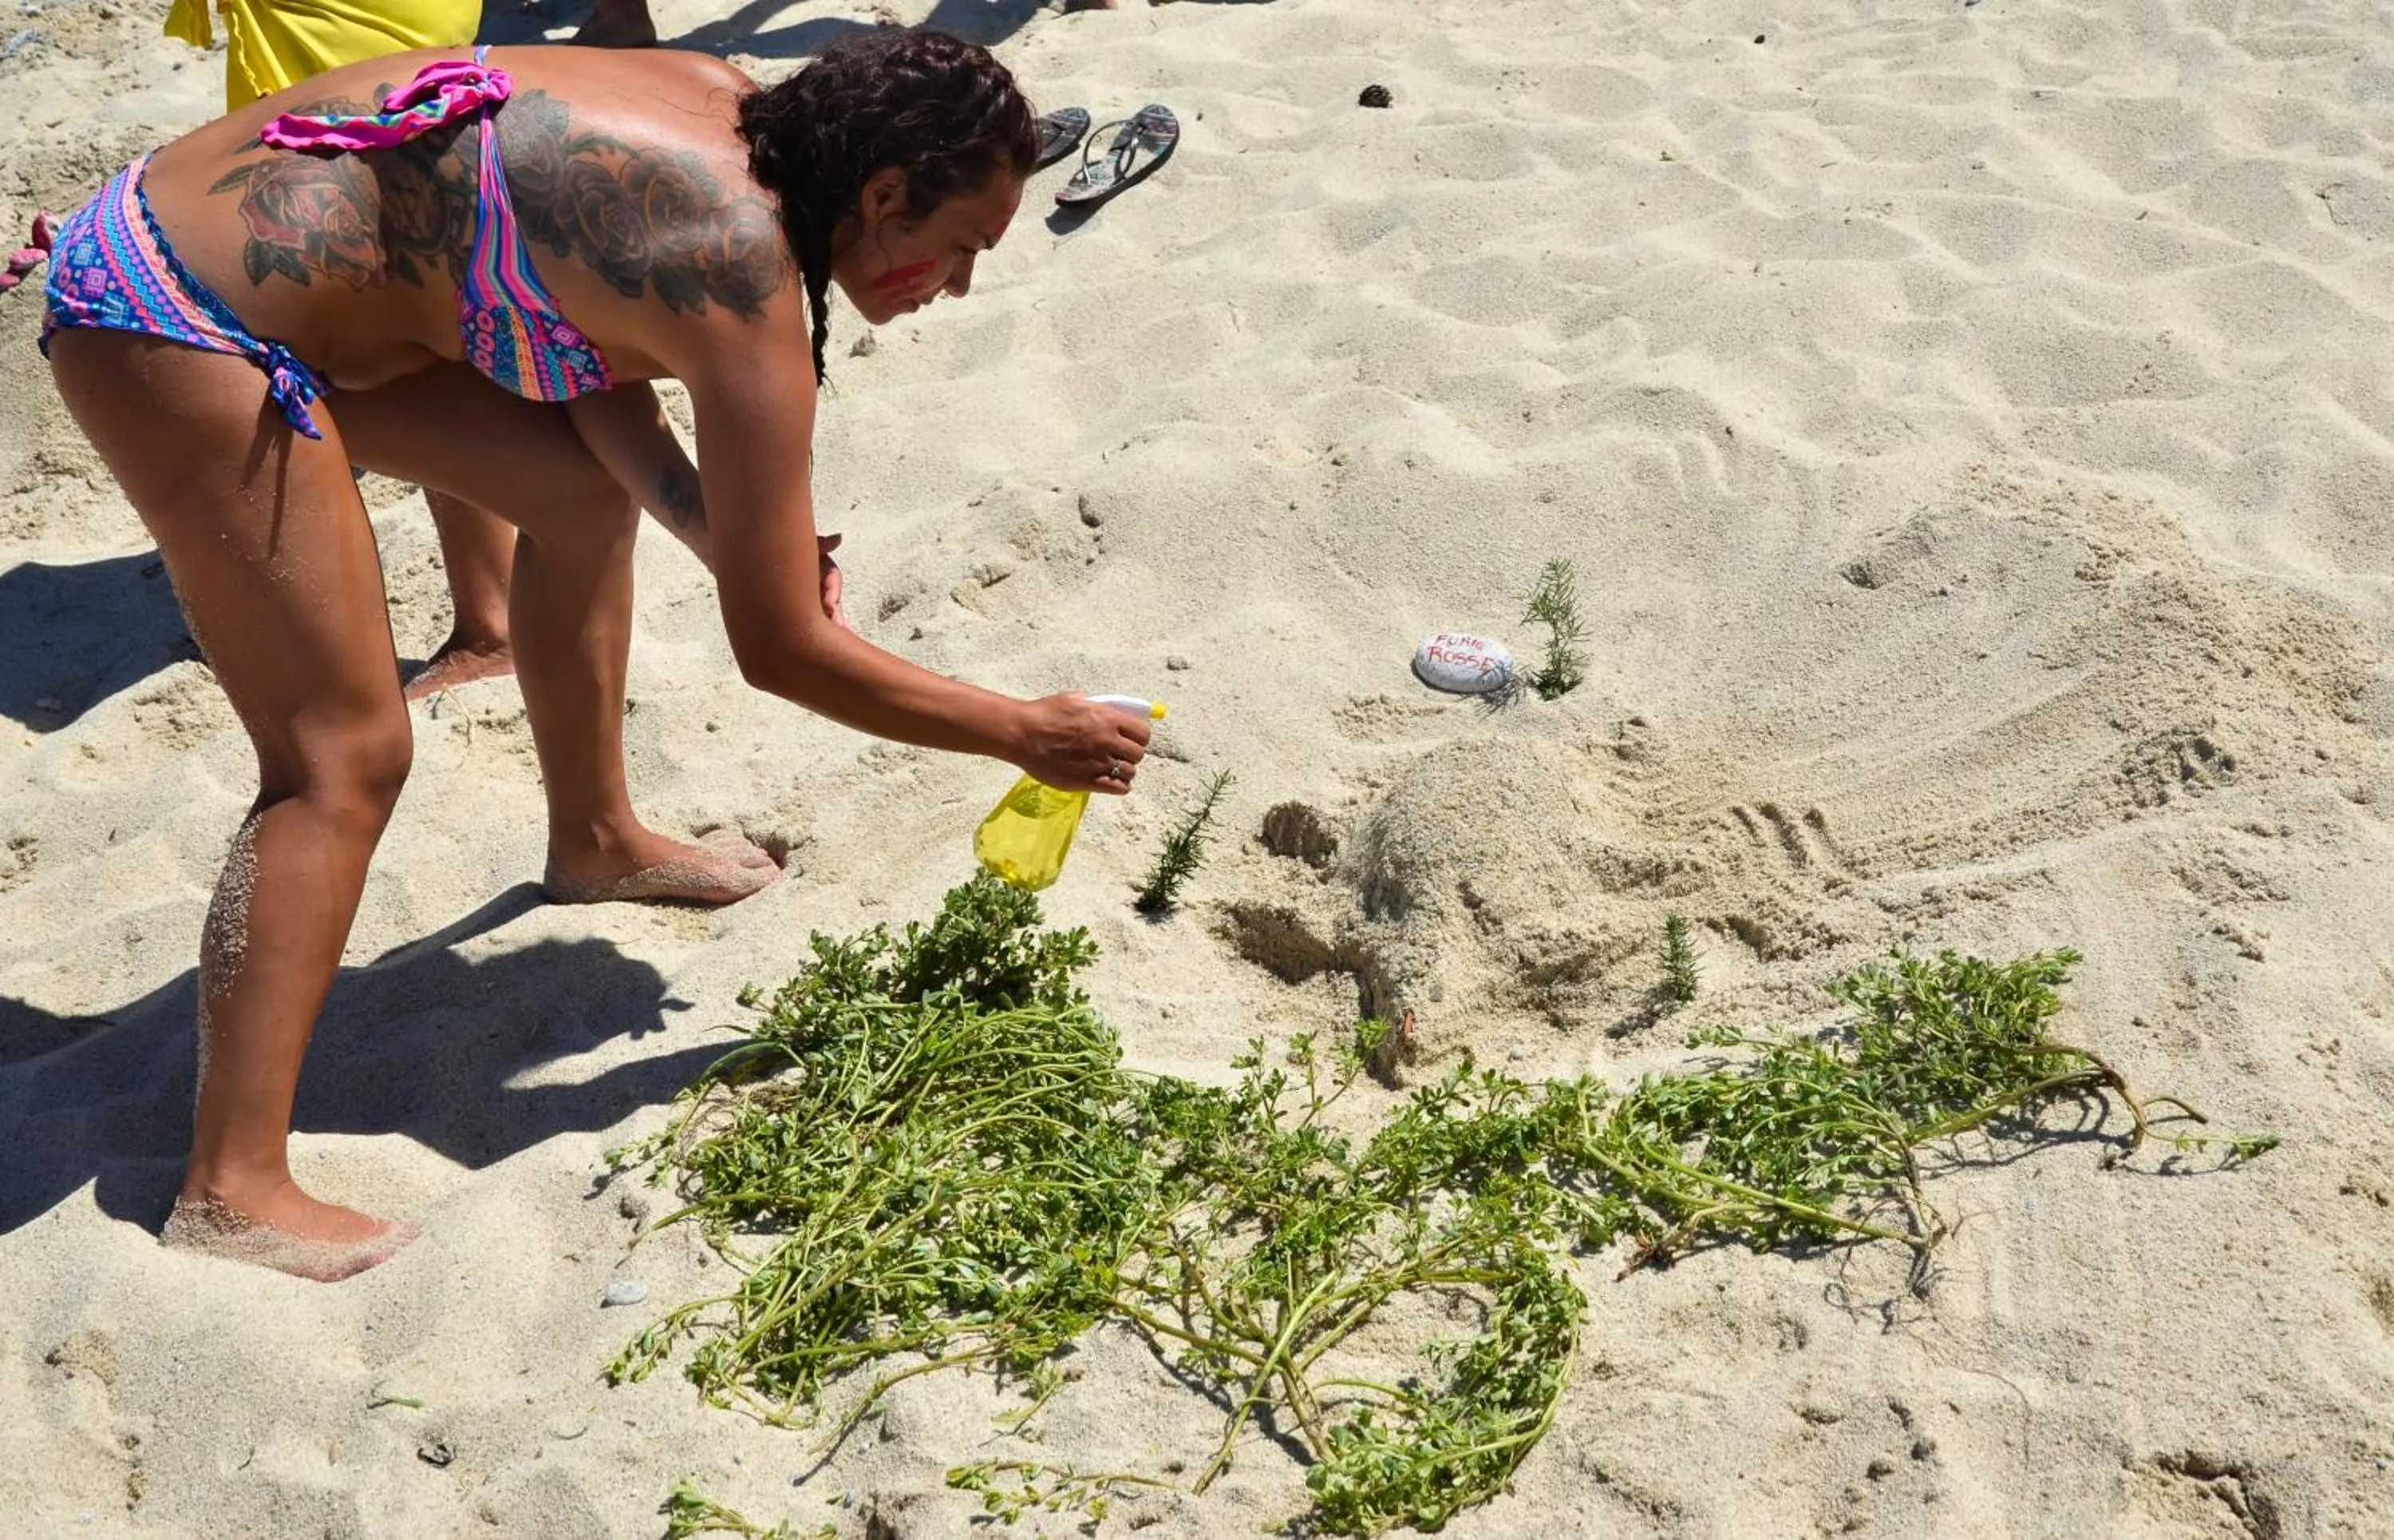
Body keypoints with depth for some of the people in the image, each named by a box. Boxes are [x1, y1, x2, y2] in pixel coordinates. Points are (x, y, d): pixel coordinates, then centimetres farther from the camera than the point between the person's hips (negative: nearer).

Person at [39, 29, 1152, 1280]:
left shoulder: (722, 106, 2)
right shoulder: (749, 285, -22)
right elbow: (782, 653, -19)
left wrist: (736, 548, -4)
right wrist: (1028, 735, -8)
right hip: (177, 326, -10)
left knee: (583, 485, 20)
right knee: (346, 756, -11)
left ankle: (593, 839, 37)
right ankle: (230, 1193, -12)